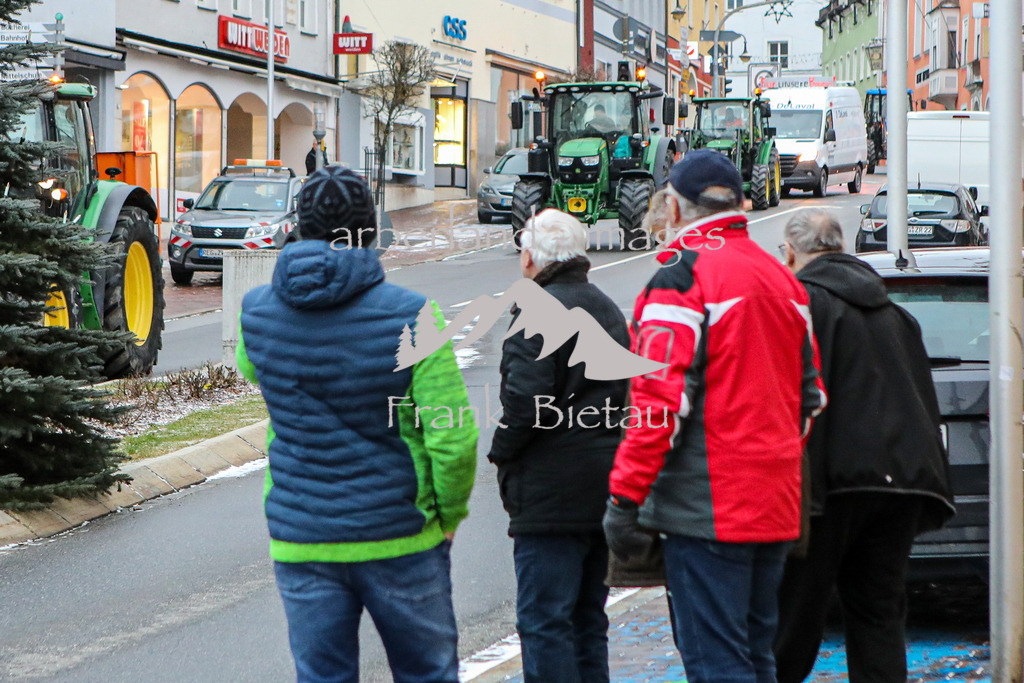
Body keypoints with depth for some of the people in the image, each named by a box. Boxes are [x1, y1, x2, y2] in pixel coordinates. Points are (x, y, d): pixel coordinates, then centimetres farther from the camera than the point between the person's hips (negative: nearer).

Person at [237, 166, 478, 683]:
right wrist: (449, 514, 1)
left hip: (299, 543, 3)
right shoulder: (411, 316, -14)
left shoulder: (257, 313, -3)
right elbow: (454, 437, -16)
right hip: (401, 540, -2)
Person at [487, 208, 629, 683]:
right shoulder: (608, 310, 16)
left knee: (543, 620, -7)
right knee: (587, 618, 16)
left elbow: (526, 398, -21)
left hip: (551, 493, -9)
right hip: (606, 488, 9)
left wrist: (501, 452, -6)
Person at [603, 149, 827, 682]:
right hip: (775, 507, 8)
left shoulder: (682, 278, -11)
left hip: (706, 508, -8)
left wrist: (624, 498, -15)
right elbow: (810, 394, 20)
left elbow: (661, 400, -18)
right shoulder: (781, 279, 15)